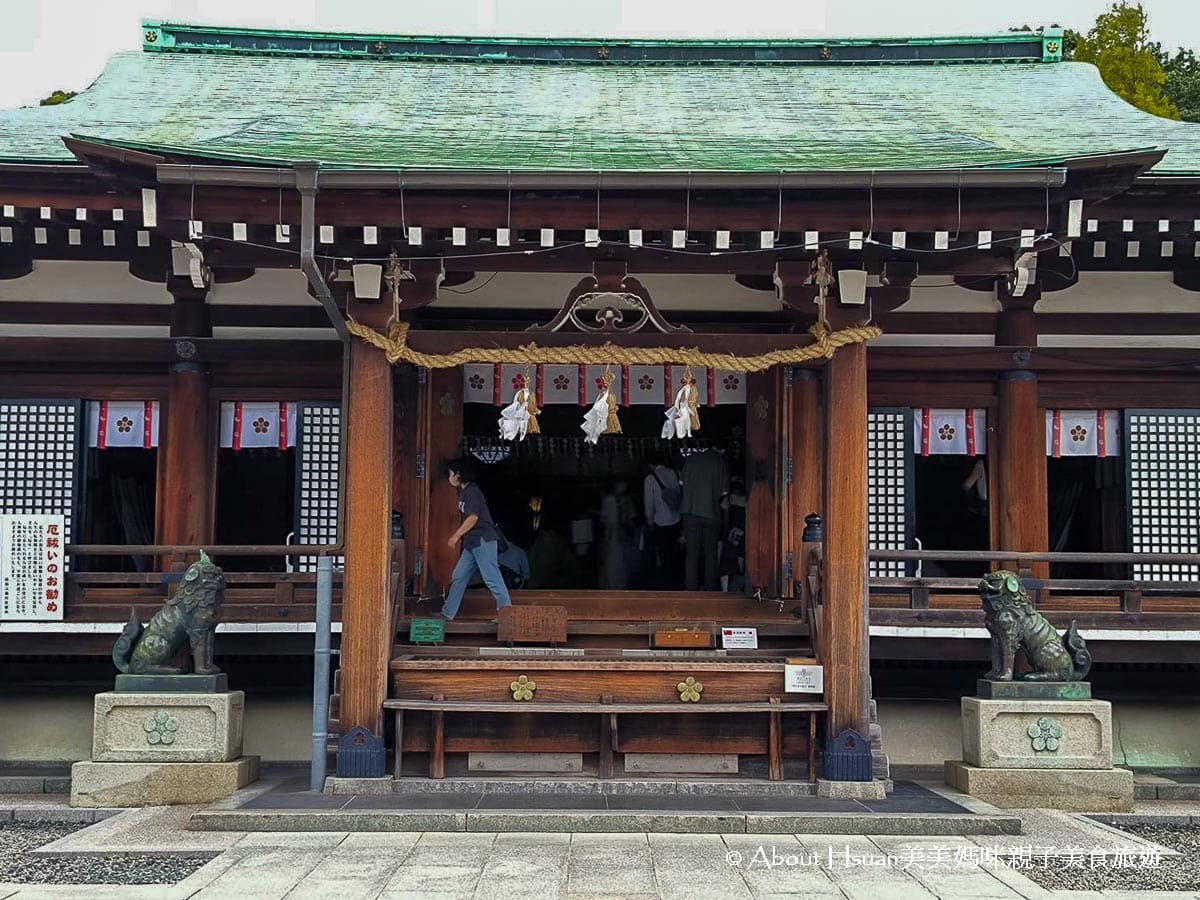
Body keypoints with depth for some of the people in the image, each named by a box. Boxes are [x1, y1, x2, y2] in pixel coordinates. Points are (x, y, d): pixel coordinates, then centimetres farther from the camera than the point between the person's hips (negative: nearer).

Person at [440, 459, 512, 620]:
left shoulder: (472, 491, -13)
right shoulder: (463, 491, 16)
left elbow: (473, 517, -20)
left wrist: (456, 535, -15)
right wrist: (458, 537, 20)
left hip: (483, 541, -10)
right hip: (472, 543, 10)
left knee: (492, 578, -9)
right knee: (458, 577, 12)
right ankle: (447, 613, 17)